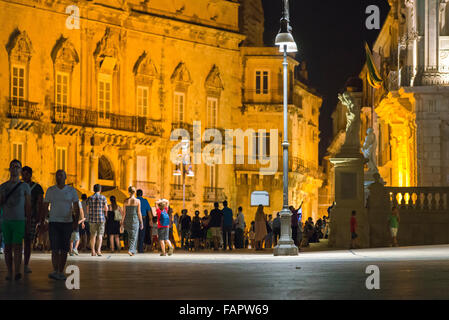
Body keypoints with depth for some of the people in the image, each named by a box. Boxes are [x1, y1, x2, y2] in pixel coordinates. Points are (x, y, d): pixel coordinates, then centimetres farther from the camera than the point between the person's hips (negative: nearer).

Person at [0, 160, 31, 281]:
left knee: (17, 246, -11)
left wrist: (28, 222, 0)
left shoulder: (25, 186, 4)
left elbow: (28, 205, 4)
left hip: (19, 220, -3)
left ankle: (17, 272, -17)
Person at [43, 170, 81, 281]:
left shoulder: (72, 191, 4)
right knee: (55, 248, -11)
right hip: (53, 222, -1)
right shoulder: (50, 190, 5)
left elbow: (76, 208, 3)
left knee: (64, 250, 3)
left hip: (67, 223, 1)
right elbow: (45, 207, 8)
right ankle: (55, 271, -12)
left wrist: (76, 221, -9)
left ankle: (61, 272, 10)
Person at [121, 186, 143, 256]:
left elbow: (124, 212, 0)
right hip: (135, 219, -3)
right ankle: (130, 250, -17)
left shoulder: (126, 201, -2)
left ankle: (133, 250, 24)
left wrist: (122, 221, 9)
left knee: (130, 235, 19)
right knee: (134, 236, -1)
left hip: (127, 219, 3)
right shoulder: (137, 201, -8)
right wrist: (141, 222, 1)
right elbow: (139, 212, -7)